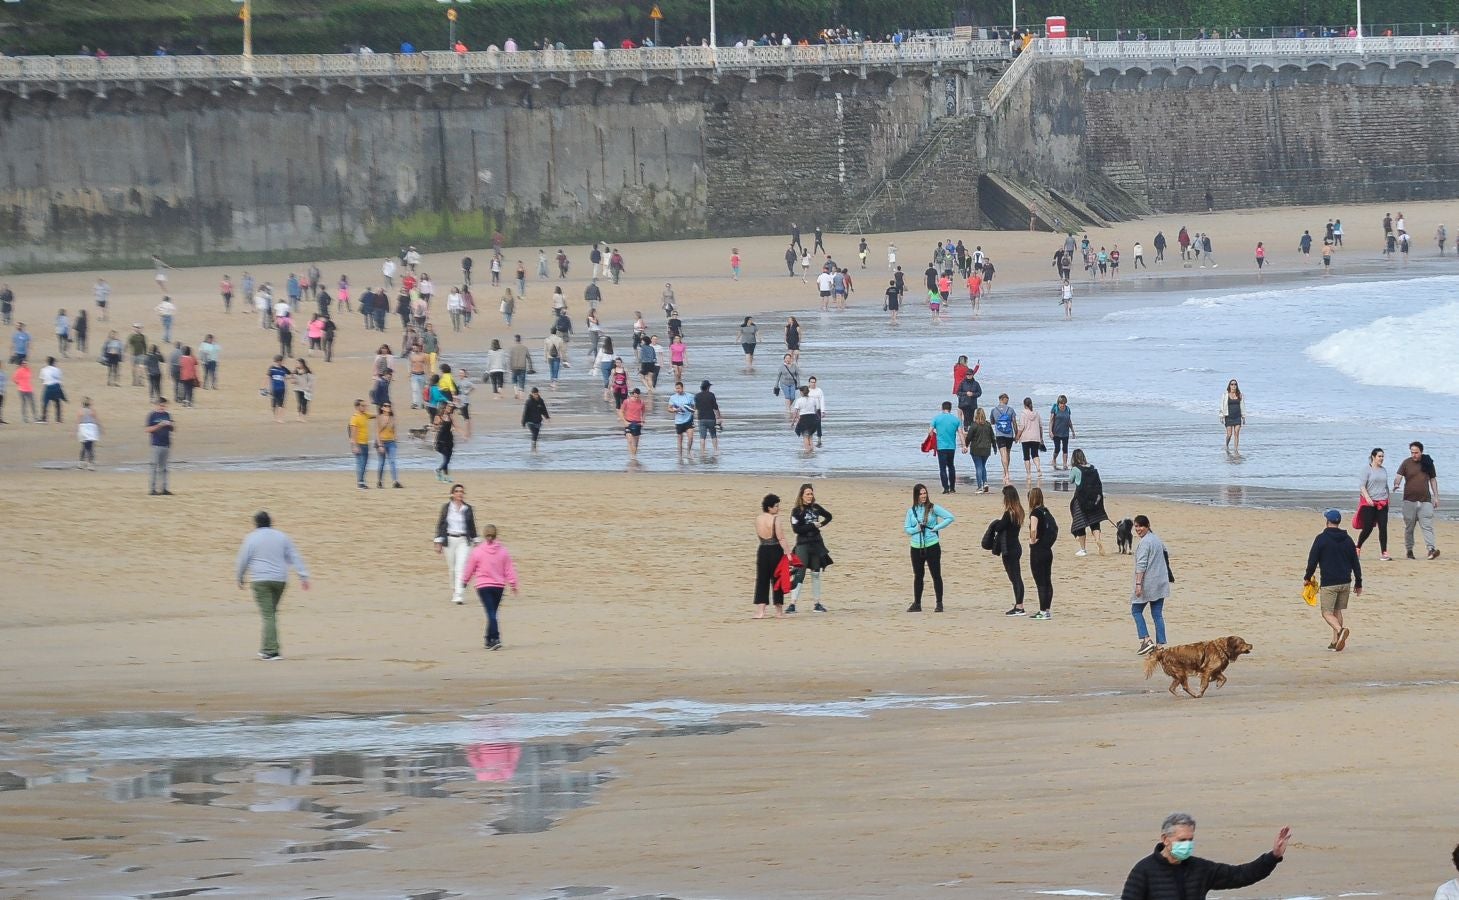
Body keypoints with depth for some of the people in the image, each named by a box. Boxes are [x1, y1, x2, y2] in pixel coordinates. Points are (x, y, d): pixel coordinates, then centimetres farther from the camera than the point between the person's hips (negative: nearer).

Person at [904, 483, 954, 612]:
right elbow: (906, 529, 7)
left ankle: (939, 604, 3)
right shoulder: (911, 511, 6)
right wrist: (916, 529, -13)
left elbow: (950, 517, -6)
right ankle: (917, 604, 17)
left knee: (936, 575, -2)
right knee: (918, 576, 9)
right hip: (916, 547, 3)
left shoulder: (933, 508, -3)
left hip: (932, 546, -3)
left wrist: (936, 527, -10)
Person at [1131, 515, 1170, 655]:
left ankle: (1146, 640, -6)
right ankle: (1160, 644, 4)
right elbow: (1166, 558, 26)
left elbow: (1141, 565, -20)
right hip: (1161, 583, 8)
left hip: (1147, 583, -8)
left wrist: (1138, 584, -22)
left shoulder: (1145, 542, -14)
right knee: (1158, 614, 8)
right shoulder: (1158, 539, 14)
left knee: (1136, 610, 5)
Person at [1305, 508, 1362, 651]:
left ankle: (1340, 629, -31)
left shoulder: (1322, 538, -7)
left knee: (1327, 613, -4)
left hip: (1328, 583, -5)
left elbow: (1312, 560, -6)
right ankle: (1335, 642, 15)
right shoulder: (1347, 539, 7)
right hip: (1345, 581, 5)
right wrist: (1358, 583, 18)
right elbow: (1355, 563, 11)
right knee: (1338, 611, 17)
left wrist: (1307, 577, 10)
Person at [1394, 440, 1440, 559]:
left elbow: (1433, 480, 15)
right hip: (1410, 500, 0)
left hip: (1425, 500, 0)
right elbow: (1399, 476, -8)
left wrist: (1436, 497, 12)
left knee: (1427, 526, -10)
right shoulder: (1407, 463, 1)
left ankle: (1431, 549, -19)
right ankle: (1409, 550, 16)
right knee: (1409, 527, 6)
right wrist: (1396, 484, -32)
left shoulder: (1428, 463, 7)